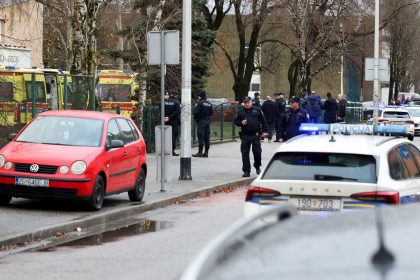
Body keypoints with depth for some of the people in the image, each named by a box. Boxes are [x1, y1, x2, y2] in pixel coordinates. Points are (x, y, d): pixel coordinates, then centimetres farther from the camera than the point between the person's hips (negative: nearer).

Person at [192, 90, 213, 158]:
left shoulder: (200, 103, -12)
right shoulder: (209, 103, 11)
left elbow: (196, 112, -15)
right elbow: (211, 112, 15)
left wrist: (195, 118, 2)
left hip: (201, 121, -7)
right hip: (207, 121, 7)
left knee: (200, 137, -6)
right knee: (206, 137, 8)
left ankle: (200, 152, -7)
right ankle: (206, 152, 10)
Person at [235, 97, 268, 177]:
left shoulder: (257, 110, 3)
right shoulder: (241, 112, 7)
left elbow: (263, 121, 6)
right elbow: (236, 121, 13)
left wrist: (265, 131, 0)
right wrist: (241, 123, -8)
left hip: (256, 135, -1)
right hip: (245, 136, 1)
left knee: (257, 152, -1)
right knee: (245, 153, 0)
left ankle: (257, 166, 25)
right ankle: (246, 171, 6)